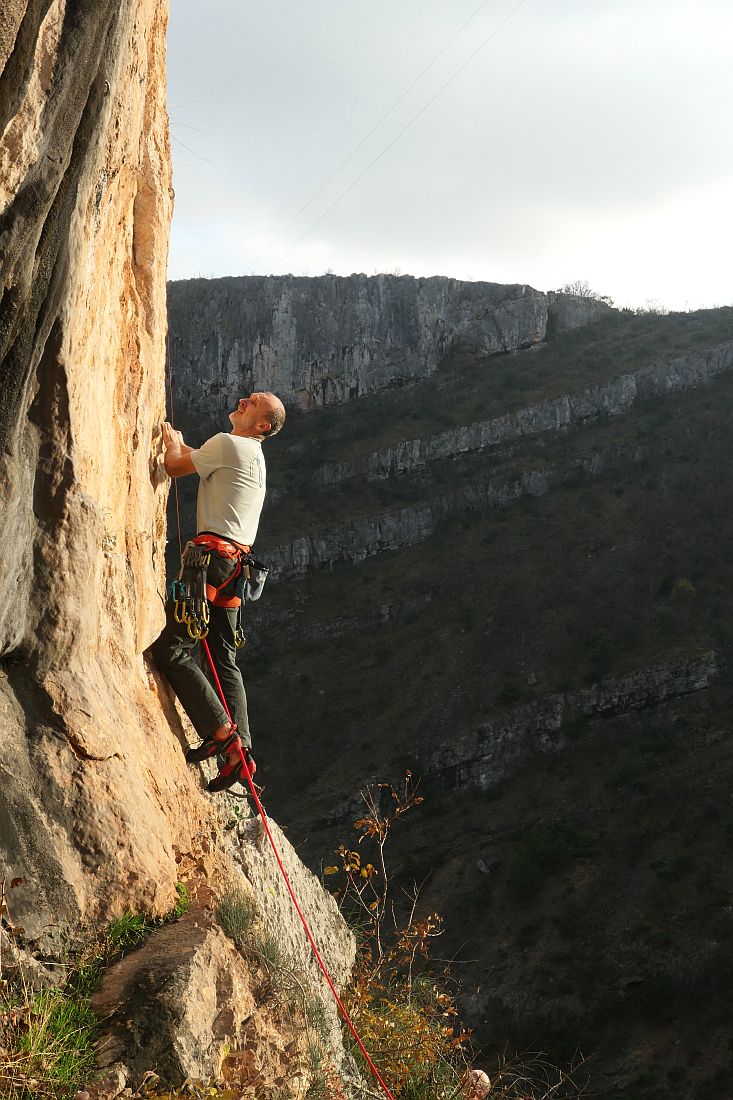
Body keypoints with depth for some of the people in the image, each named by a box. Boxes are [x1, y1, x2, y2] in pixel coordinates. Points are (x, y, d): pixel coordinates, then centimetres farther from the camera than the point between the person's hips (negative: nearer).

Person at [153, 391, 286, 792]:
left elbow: (175, 466, 0)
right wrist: (178, 442, 42)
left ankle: (221, 733, -14)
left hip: (215, 554, -10)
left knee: (170, 648, -9)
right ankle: (240, 748, 2)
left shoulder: (228, 443, -8)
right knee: (224, 658, 9)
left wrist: (171, 440, 19)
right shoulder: (255, 457, 22)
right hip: (236, 563, 10)